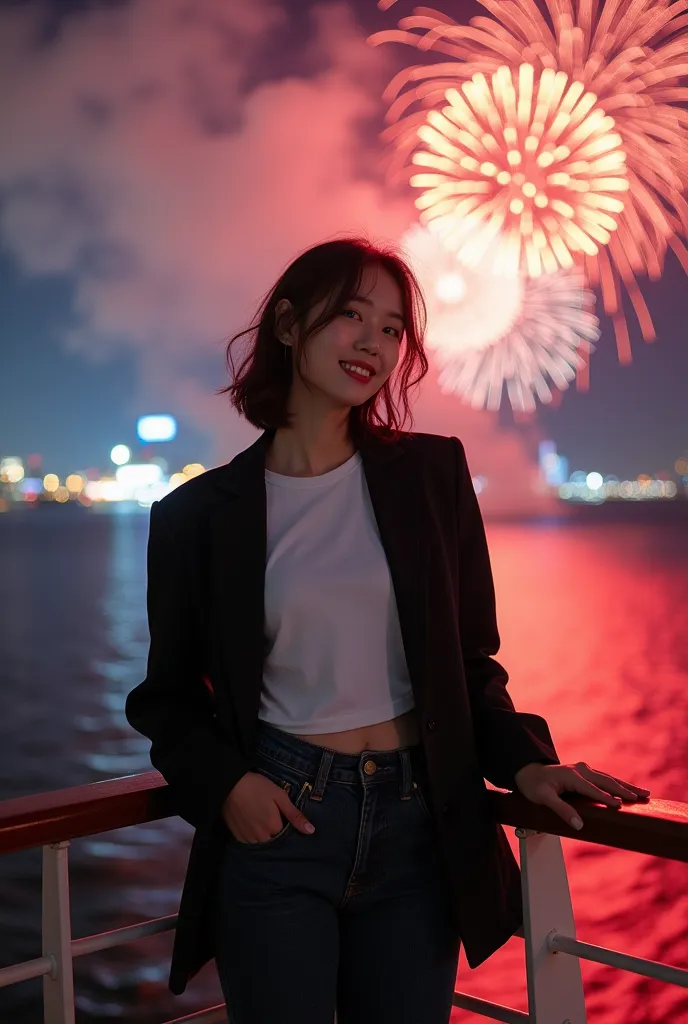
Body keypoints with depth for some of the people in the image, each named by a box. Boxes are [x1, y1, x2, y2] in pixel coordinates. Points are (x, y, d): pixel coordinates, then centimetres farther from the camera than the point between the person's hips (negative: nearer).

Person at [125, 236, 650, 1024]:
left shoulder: (430, 474, 2)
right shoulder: (199, 515, -2)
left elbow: (470, 658, 7)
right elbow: (167, 695, 6)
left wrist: (523, 759, -8)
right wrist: (223, 782, -10)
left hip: (418, 826, 2)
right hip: (276, 823, -1)